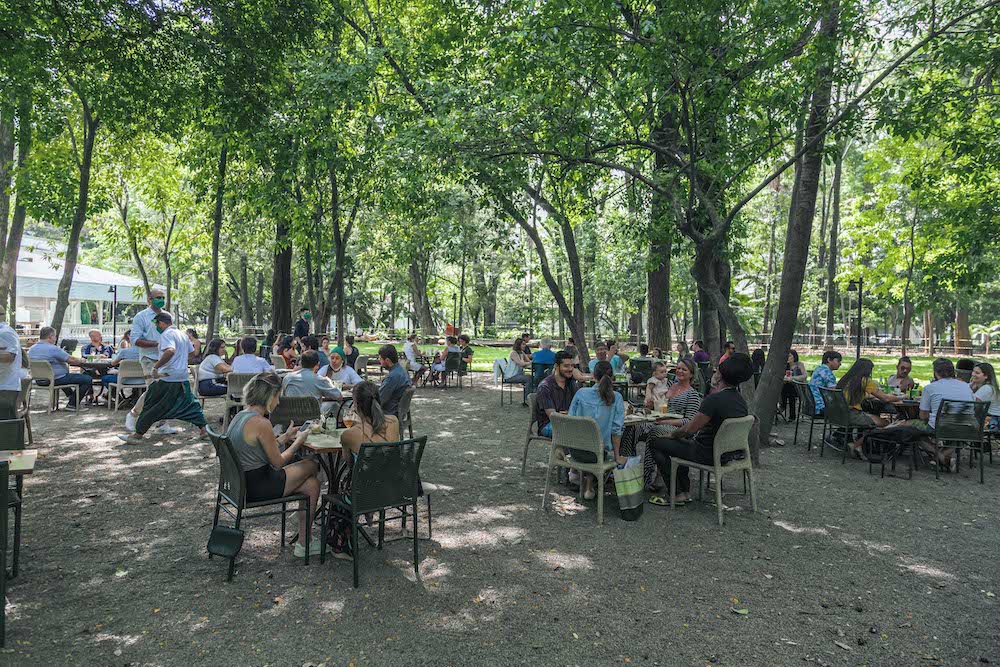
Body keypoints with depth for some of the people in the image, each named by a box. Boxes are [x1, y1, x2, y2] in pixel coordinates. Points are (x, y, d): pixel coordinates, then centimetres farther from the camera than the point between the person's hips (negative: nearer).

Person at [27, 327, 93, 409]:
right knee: (88, 379, -9)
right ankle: (72, 404, -3)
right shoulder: (53, 349, -21)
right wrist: (81, 360, 3)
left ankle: (71, 396, 41)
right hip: (56, 380, -10)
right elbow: (72, 360, -18)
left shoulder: (31, 349, 6)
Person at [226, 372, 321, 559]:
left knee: (311, 484, 11)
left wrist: (285, 437, 14)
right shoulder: (261, 423, -22)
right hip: (257, 488, -9)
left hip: (241, 482, 9)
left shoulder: (240, 416, 7)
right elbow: (278, 462, -13)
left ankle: (303, 541, 18)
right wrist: (299, 441, 0)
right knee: (311, 466, 8)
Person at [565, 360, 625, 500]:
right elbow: (616, 430, -8)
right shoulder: (616, 398, -10)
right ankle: (589, 483, 26)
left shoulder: (581, 393, -7)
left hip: (575, 450, 2)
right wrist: (617, 456, 4)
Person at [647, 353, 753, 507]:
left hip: (709, 455, -9)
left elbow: (689, 429, -20)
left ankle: (677, 494, 4)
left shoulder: (713, 399, -27)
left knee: (656, 443, 3)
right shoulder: (740, 400, 1)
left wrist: (672, 434, 1)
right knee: (681, 441, 29)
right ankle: (685, 489, 27)